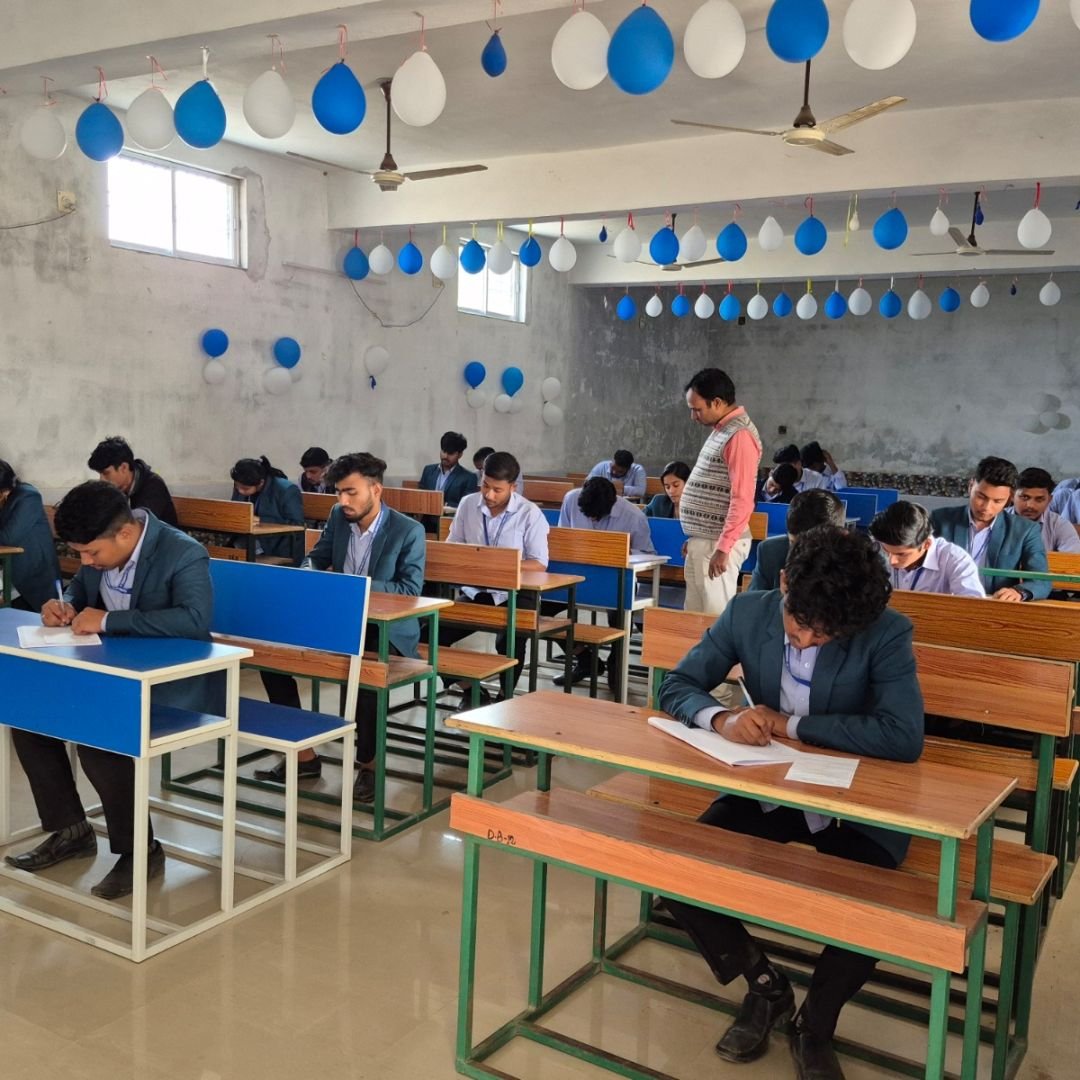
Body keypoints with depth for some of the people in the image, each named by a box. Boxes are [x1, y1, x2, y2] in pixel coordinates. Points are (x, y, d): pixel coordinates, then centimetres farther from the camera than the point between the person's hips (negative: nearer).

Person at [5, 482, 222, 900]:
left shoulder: (184, 555, -24)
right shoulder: (99, 548, -1)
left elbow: (195, 619, -38)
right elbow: (81, 586, 19)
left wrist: (107, 620, -35)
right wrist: (65, 604, -6)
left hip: (173, 684, -8)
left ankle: (140, 851, -8)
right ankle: (69, 830, 14)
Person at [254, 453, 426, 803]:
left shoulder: (409, 531, -14)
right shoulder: (338, 517, 3)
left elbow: (410, 589, -18)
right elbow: (315, 559, 15)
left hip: (388, 631, -6)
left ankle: (367, 763, -11)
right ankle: (303, 754, 1)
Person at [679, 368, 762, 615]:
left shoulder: (739, 436, -16)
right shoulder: (721, 430, 15)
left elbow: (742, 500, -22)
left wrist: (723, 548, -23)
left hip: (717, 544, -10)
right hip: (702, 540, 10)